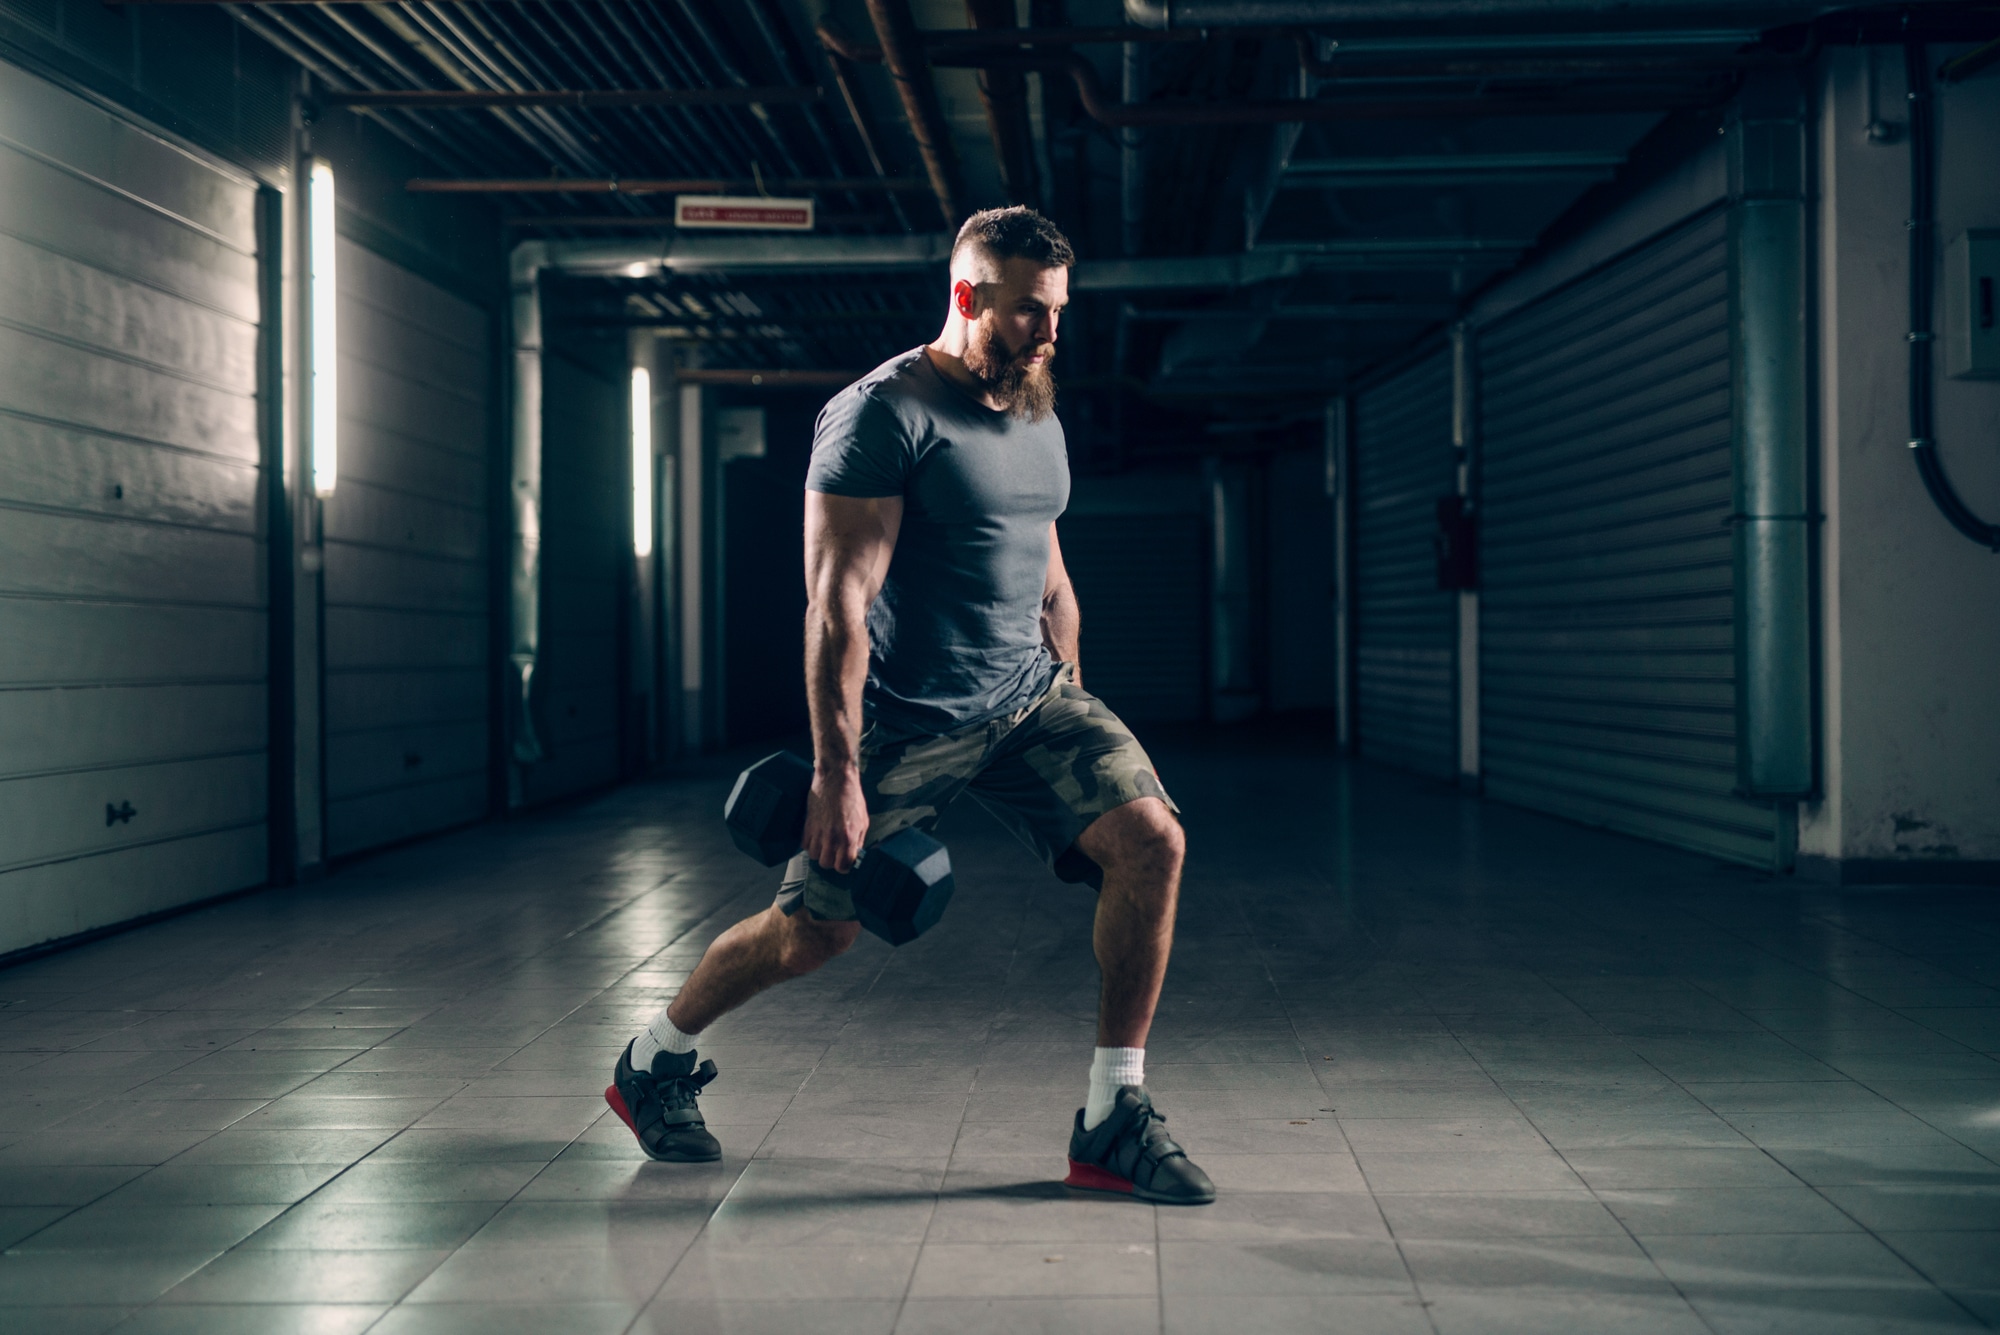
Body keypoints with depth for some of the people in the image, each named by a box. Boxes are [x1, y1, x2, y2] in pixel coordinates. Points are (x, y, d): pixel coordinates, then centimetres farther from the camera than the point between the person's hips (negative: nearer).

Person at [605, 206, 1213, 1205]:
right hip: (903, 722, -6)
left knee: (1150, 839, -15)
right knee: (813, 932, 4)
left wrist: (1070, 717, 18)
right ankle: (653, 1065, 33)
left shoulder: (1039, 419, 10)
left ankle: (1112, 1123, -6)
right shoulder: (883, 414, -16)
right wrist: (837, 774, -23)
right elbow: (837, 603, -20)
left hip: (1026, 696, 7)